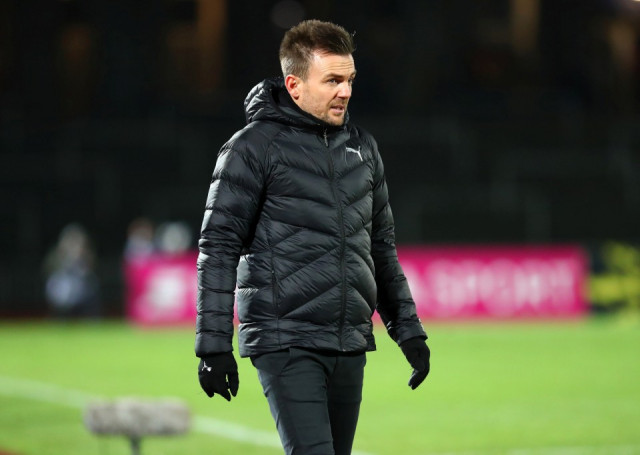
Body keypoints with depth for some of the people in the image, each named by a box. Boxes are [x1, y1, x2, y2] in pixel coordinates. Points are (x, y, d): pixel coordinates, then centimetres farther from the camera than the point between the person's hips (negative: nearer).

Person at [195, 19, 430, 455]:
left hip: (350, 347, 6)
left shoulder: (363, 148, 14)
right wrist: (214, 345, -12)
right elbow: (218, 249, -7)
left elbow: (382, 247, 22)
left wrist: (408, 329, 18)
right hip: (286, 344, -6)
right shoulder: (254, 148, -5)